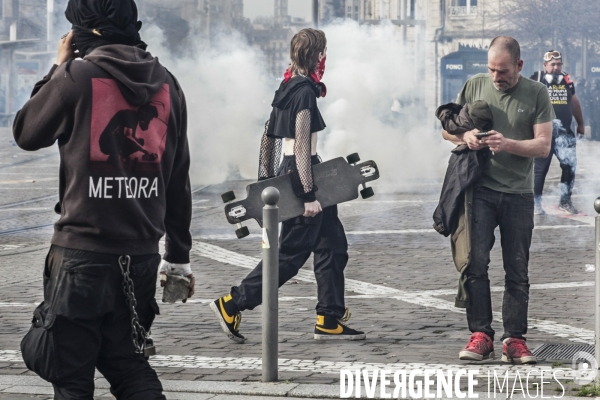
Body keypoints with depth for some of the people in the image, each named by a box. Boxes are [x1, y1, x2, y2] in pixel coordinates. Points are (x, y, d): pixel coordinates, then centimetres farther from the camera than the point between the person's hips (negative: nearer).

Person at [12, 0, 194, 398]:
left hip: (83, 252, -5)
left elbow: (26, 133, 6)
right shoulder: (166, 84, 6)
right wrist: (179, 256, 18)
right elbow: (179, 182, 11)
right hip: (141, 256, 5)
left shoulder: (77, 76, -10)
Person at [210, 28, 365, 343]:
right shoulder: (304, 91, -16)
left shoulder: (287, 89, 12)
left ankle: (330, 320, 12)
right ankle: (231, 305, 0)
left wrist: (266, 181, 21)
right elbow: (301, 145, -21)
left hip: (289, 173, 10)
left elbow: (268, 136, 17)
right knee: (291, 253, -3)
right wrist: (308, 195, -22)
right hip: (301, 174, -10)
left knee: (332, 246, 10)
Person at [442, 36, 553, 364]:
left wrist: (508, 144, -20)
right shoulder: (475, 86, 6)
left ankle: (514, 339, 9)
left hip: (518, 194, 0)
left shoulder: (537, 94, 1)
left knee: (517, 270, 3)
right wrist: (465, 136, -9)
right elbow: (446, 128, 14)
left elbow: (543, 145, -4)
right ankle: (480, 334, -4)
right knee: (475, 261, -10)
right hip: (480, 189, 0)